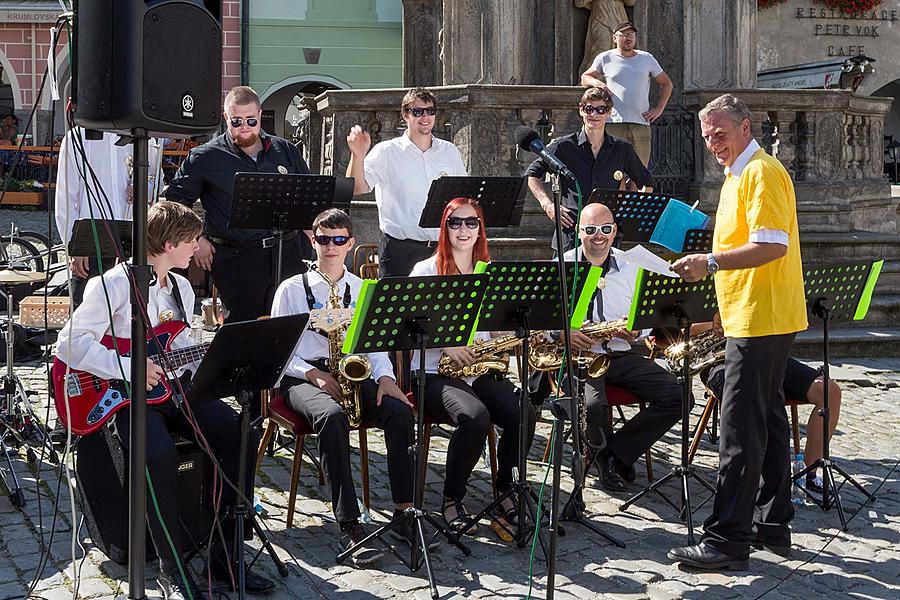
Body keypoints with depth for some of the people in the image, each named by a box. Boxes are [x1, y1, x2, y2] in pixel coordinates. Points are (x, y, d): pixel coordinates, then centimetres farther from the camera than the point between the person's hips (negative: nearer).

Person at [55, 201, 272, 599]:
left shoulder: (181, 288, 15)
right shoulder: (114, 283, -10)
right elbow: (70, 343, -16)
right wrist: (130, 368, -22)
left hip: (174, 387, 7)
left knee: (240, 438, -15)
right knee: (161, 456, -35)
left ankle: (224, 554, -6)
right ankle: (172, 568, -18)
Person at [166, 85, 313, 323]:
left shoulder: (286, 151, 13)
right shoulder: (207, 157, 3)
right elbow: (175, 199, 7)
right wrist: (196, 240, 0)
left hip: (288, 253, 3)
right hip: (236, 259, -3)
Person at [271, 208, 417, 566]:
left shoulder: (362, 290, 16)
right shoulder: (292, 289, 6)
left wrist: (384, 377, -9)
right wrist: (315, 375, -15)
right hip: (302, 377, -3)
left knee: (399, 410, -27)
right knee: (332, 415, -37)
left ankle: (404, 510, -26)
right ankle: (349, 525, -40)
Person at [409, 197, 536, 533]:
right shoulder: (426, 271, 2)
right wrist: (446, 344, -19)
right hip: (434, 372, -4)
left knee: (524, 415, -24)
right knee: (475, 416, -34)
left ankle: (504, 489, 0)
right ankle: (452, 500, -14)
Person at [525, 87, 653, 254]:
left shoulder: (622, 149, 10)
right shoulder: (564, 146, 3)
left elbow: (646, 183, 23)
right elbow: (532, 174, 11)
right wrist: (547, 205, -2)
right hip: (571, 232, -1)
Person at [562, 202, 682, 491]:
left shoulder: (630, 267, 10)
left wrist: (636, 332, -8)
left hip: (621, 355, 4)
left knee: (676, 396, -16)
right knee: (593, 405, -35)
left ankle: (615, 453, -6)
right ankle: (603, 447, 3)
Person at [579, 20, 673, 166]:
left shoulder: (647, 58, 14)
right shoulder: (605, 58, 9)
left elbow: (666, 83, 21)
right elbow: (585, 77, 20)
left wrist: (659, 109, 9)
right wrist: (596, 82, -4)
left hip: (641, 123, 2)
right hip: (614, 123, -2)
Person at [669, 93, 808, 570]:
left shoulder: (761, 173, -13)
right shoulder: (738, 176, 20)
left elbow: (772, 245, -23)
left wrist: (711, 262, -27)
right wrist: (708, 259, 15)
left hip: (759, 318, -11)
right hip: (757, 317, 11)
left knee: (741, 429, -11)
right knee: (767, 420, 14)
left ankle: (727, 539, -8)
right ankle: (773, 525, 23)